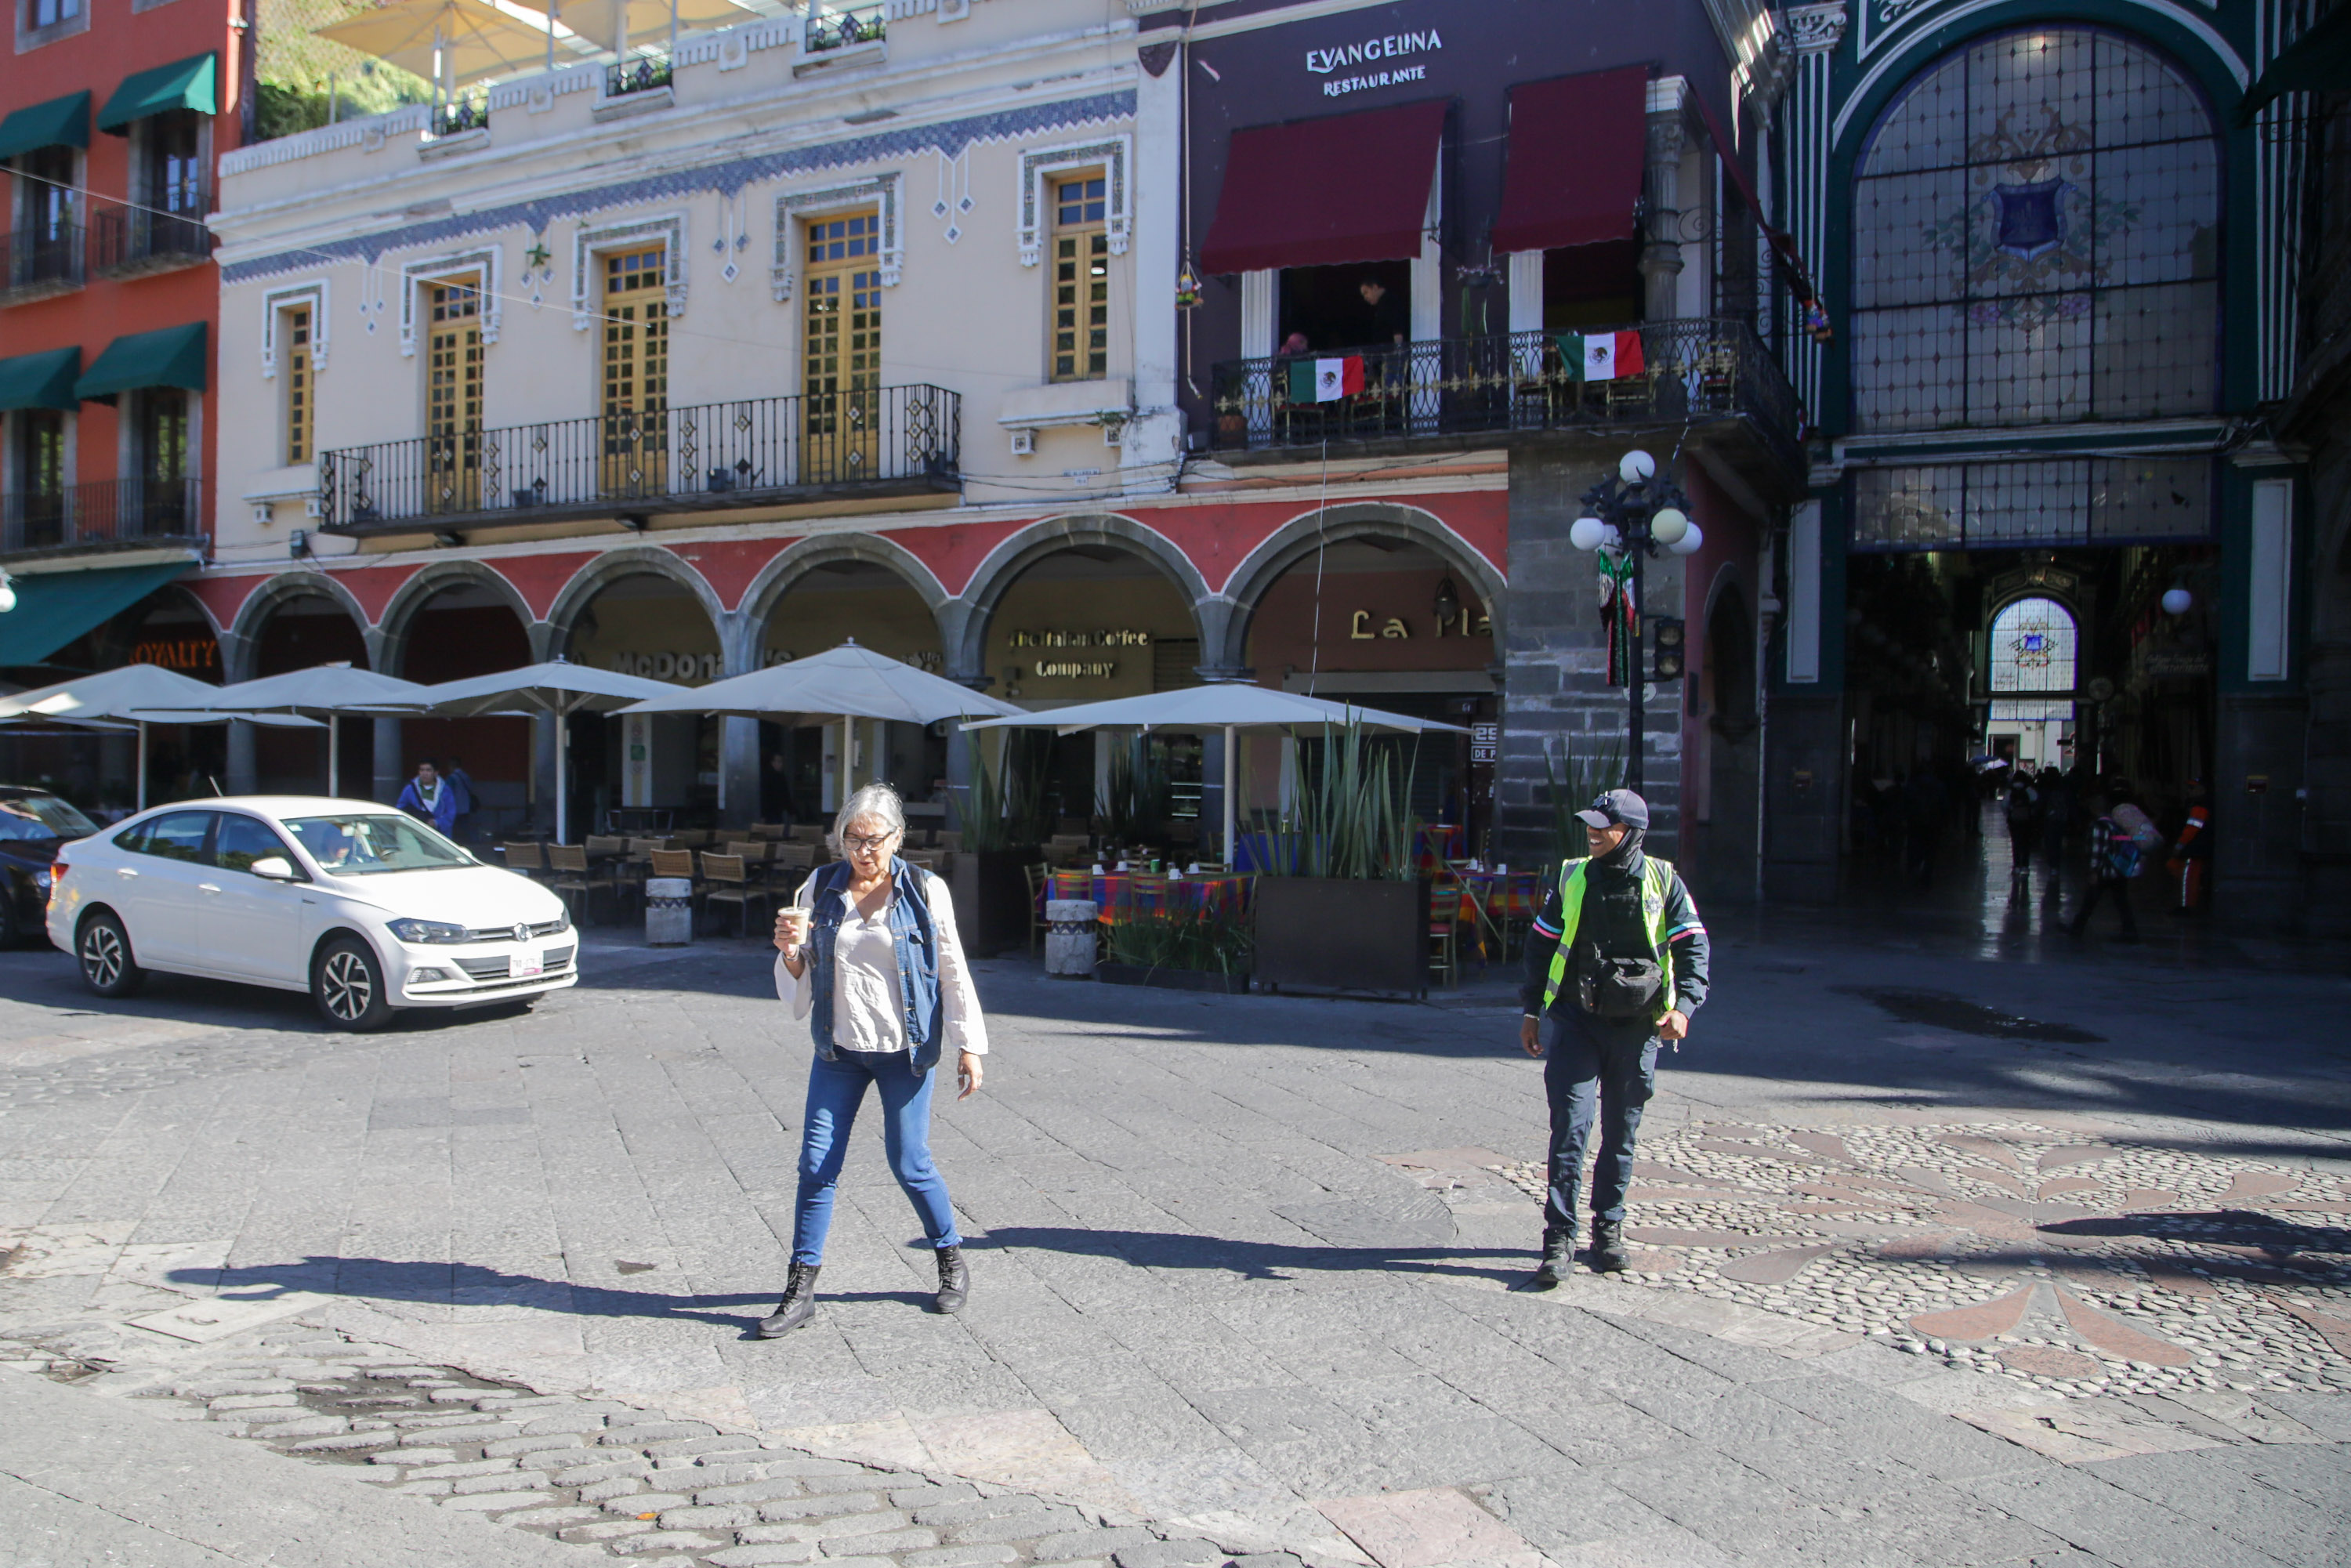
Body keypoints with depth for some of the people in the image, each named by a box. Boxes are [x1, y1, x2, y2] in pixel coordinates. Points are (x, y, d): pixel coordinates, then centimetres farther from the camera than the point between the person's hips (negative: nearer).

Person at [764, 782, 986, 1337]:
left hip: (904, 1050, -3)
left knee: (909, 1164, 3)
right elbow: (798, 982, 7)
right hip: (837, 1048, 3)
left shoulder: (924, 891, -5)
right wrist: (790, 950, -15)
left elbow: (953, 972, 0)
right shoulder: (821, 889, 2)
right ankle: (801, 1289, 10)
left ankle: (951, 1259, 27)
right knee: (817, 1163, 0)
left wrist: (969, 1046, -3)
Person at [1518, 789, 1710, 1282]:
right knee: (1570, 1127, -9)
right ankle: (1559, 1237, -6)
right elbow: (1541, 944, 12)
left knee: (1621, 1133, 9)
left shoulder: (1663, 881, 0)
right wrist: (1531, 1011, 12)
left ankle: (1608, 1229, 23)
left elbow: (1692, 946, 2)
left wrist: (1683, 1006, -12)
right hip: (1577, 1020, 0)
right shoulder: (1571, 879, 4)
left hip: (1638, 1025, 0)